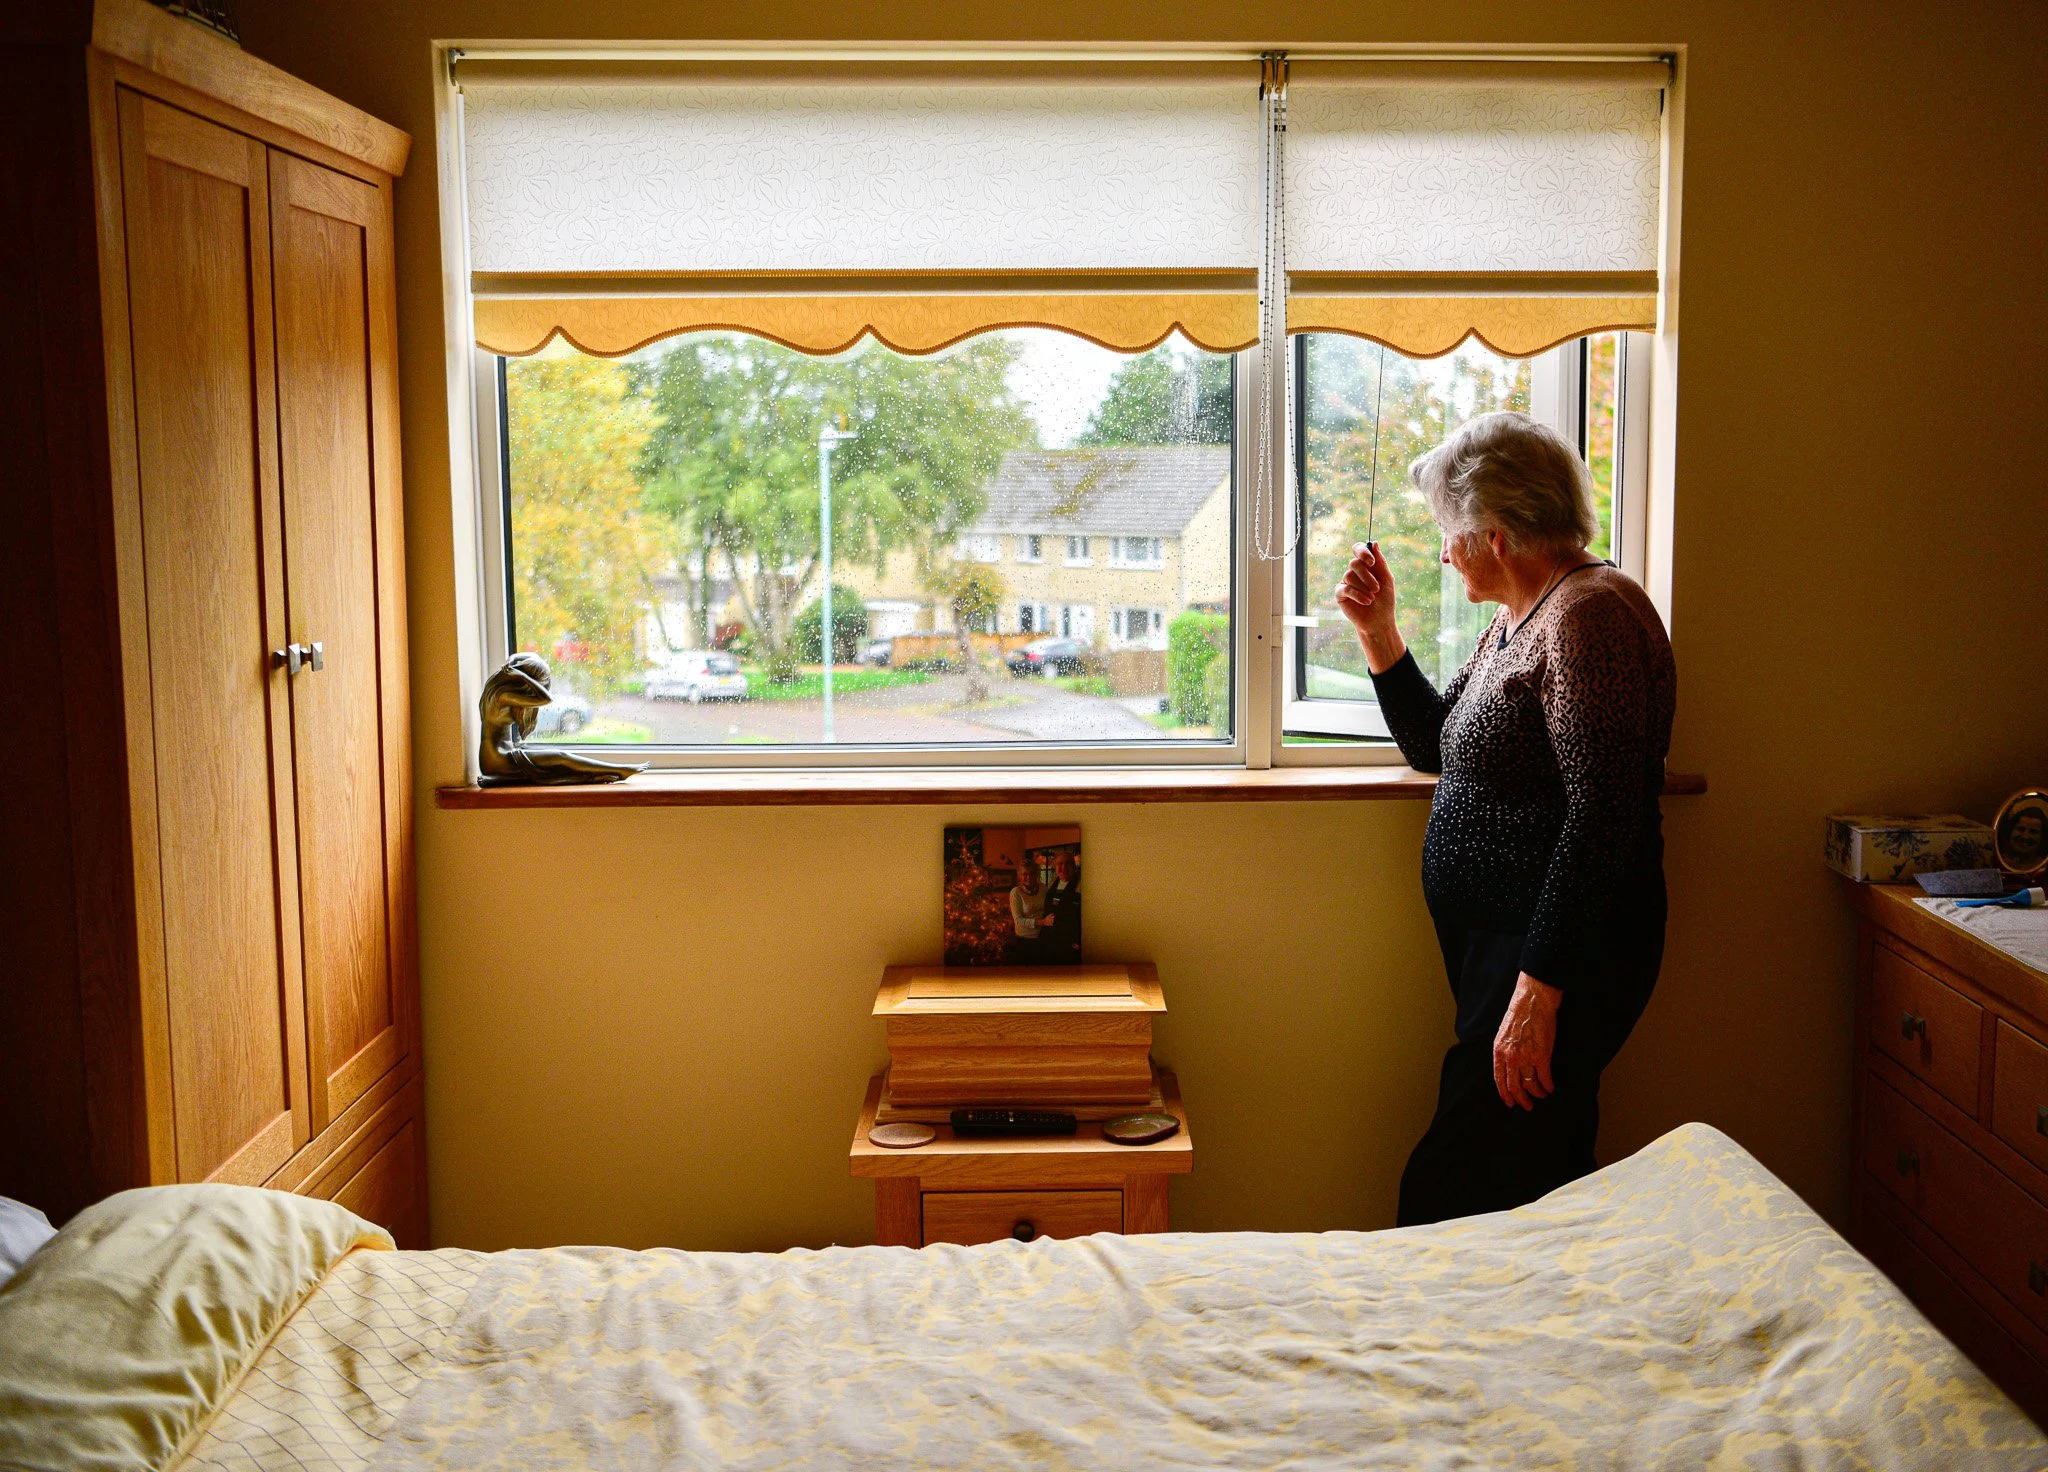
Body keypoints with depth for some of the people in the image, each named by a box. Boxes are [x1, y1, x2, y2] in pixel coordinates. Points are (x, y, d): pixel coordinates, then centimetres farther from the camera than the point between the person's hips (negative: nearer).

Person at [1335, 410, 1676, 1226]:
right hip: (1494, 946, 10)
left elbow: (1602, 817, -23)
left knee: (1447, 1197, -11)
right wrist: (1378, 632, 13)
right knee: (1530, 1189, 15)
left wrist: (1539, 988, -25)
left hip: (1558, 958, -10)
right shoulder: (1518, 618, 17)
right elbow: (1434, 745, 25)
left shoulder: (1590, 615, -16)